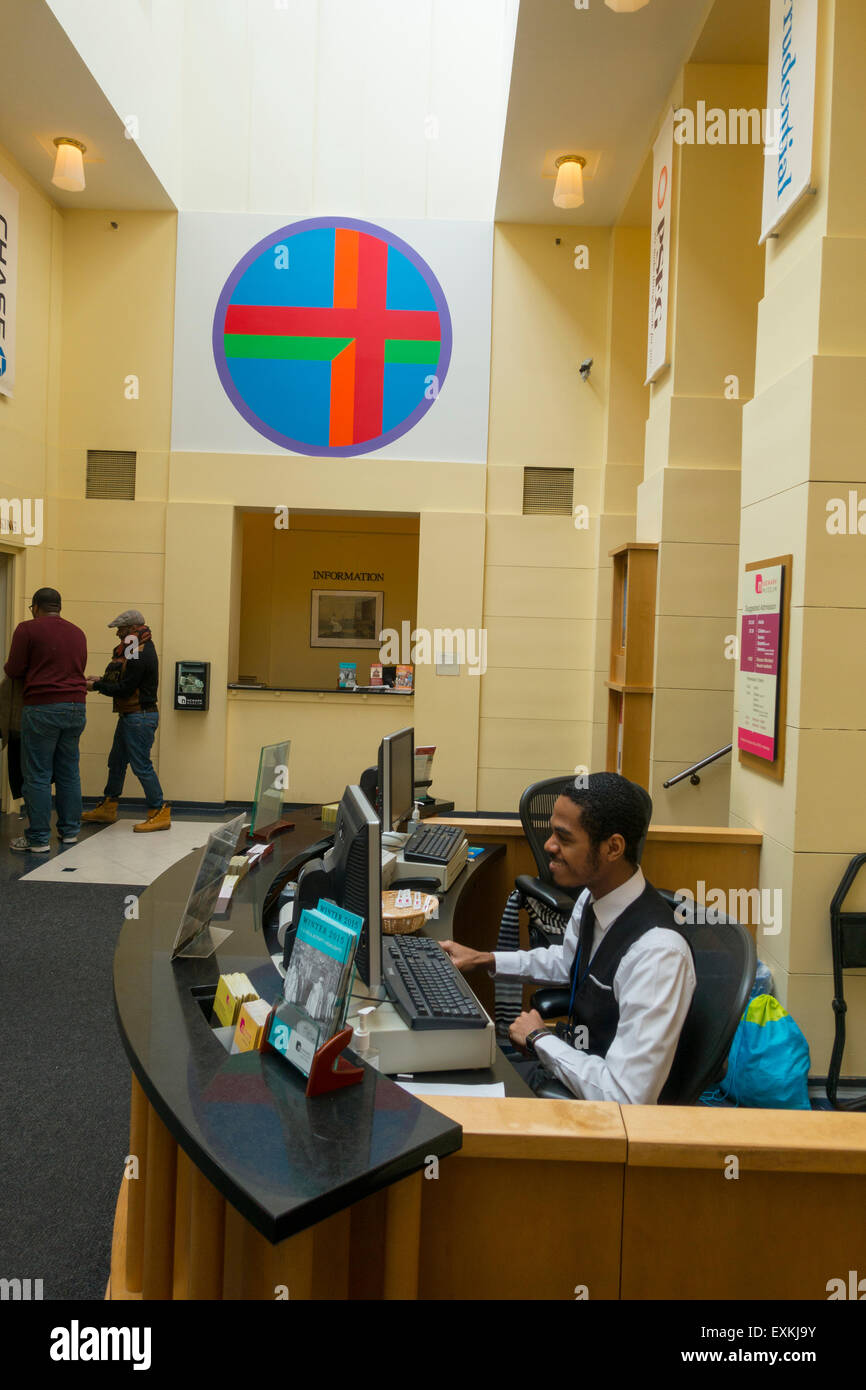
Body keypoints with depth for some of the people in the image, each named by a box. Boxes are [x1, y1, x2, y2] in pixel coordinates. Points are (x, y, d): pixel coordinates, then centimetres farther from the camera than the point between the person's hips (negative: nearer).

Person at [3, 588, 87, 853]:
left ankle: (38, 838, 1)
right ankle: (70, 831, 17)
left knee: (37, 775, 0)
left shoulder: (28, 629, -3)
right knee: (69, 772, 12)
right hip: (76, 707, 5)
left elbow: (14, 671, -2)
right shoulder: (78, 633, 13)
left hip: (42, 708, -5)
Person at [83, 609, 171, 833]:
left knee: (141, 765, -7)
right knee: (117, 762, 17)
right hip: (130, 716, 11)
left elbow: (124, 689, -21)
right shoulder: (139, 649, 13)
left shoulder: (140, 655, -20)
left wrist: (96, 686, -9)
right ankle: (107, 809, 28)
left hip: (140, 718, -11)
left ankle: (160, 813, -1)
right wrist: (102, 680, 7)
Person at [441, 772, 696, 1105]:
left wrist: (539, 1037, -19)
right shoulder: (592, 899, -5)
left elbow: (625, 1097, -32)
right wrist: (483, 958, 13)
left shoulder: (657, 951, -33)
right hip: (571, 1054, 8)